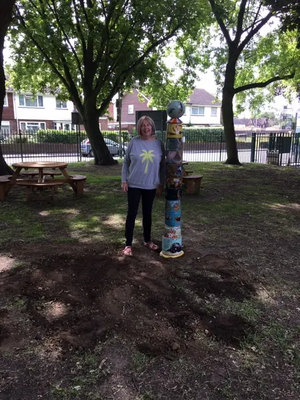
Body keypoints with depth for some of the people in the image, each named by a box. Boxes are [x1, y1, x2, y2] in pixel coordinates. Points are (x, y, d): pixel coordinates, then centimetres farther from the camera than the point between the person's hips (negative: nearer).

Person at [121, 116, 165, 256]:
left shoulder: (159, 143, 0)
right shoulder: (134, 142, -5)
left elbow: (162, 165, 6)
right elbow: (126, 162, 0)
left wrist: (161, 183, 4)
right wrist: (124, 180, -5)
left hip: (151, 186, 2)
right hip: (134, 185, -2)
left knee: (147, 213, 14)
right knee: (132, 214, 2)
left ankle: (147, 240, 30)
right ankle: (128, 244, 11)